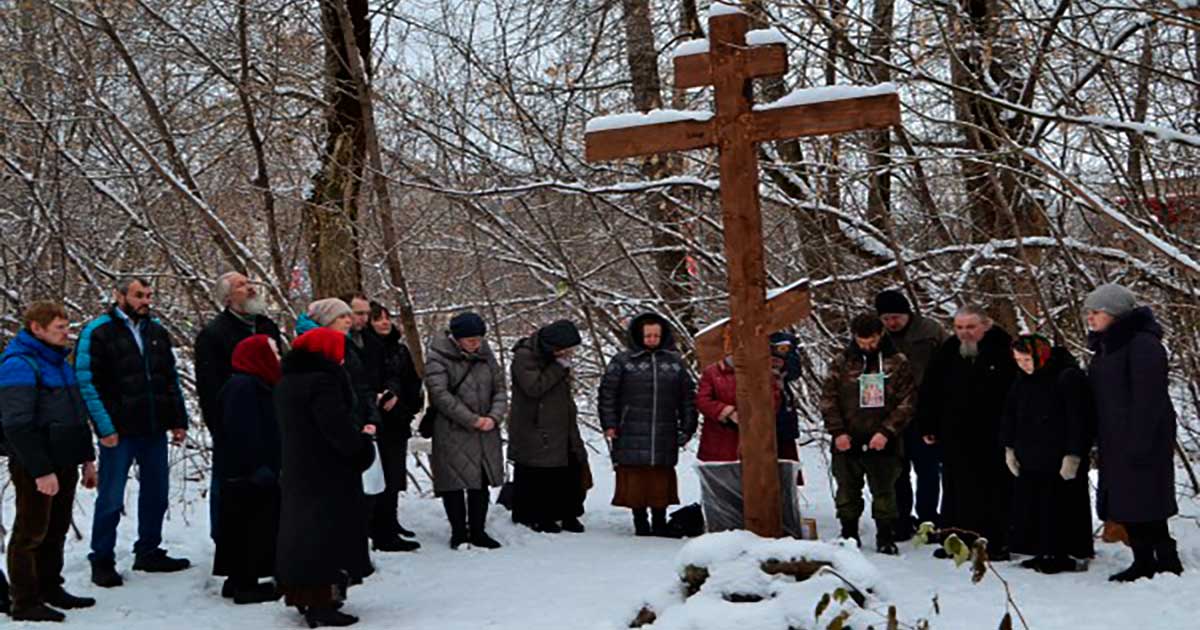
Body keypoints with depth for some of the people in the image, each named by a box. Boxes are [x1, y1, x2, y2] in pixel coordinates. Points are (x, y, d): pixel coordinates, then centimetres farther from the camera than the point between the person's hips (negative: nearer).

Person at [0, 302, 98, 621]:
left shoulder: (59, 361, 13)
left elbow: (77, 413, 21)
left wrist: (86, 457, 17)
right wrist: (41, 470, -23)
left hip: (64, 463, 8)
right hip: (35, 467, -8)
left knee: (56, 531, 17)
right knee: (30, 534, 1)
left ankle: (50, 588, 30)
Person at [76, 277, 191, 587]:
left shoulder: (157, 331, 12)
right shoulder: (98, 332, -6)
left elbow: (172, 379, 16)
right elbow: (86, 382, -10)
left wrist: (179, 420, 9)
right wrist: (105, 428, -15)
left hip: (155, 430, 6)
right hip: (119, 432, -6)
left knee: (156, 493, 13)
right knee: (111, 499, 2)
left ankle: (149, 552, 27)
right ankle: (102, 561, 14)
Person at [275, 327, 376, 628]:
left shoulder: (287, 382, 11)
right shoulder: (323, 382, -20)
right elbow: (339, 428, -26)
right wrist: (362, 438, -6)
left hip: (296, 471, 10)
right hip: (328, 474, -9)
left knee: (302, 528, 16)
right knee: (328, 534, -5)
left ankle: (302, 595, 25)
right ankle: (322, 604, -4)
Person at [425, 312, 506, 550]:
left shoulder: (485, 355, 8)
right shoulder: (438, 357, -9)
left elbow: (500, 389, 9)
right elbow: (441, 394, -16)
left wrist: (494, 416, -10)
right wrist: (472, 420, -18)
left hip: (486, 434, 5)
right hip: (453, 433, -5)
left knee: (481, 483, 10)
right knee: (455, 483, -1)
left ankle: (478, 531, 21)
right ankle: (458, 532, 11)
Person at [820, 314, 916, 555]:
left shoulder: (897, 363, 0)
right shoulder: (842, 363, 3)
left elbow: (905, 403, -3)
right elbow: (828, 399, 3)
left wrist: (886, 431, -13)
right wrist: (837, 431, -8)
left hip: (882, 442, -2)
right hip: (847, 442, 2)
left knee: (884, 493, 5)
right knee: (847, 492, 10)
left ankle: (886, 538, 17)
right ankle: (848, 536, 23)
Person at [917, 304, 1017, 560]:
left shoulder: (1002, 350, -7)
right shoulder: (947, 353, 6)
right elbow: (928, 392, 12)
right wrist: (927, 426, 9)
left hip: (992, 437, -4)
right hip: (955, 437, 4)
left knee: (995, 491, 4)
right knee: (956, 491, 10)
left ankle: (997, 544, 12)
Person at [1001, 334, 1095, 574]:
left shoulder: (1069, 377, -14)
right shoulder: (1023, 380, 9)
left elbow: (1078, 419, -16)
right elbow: (1010, 414, 17)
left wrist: (1072, 456, -17)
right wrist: (1009, 448, 11)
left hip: (1060, 462, -7)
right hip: (1028, 459, 7)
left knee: (1058, 508, -3)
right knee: (1031, 509, 9)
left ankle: (1061, 555, 8)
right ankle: (1043, 553, 19)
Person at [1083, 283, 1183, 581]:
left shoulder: (1143, 344, -14)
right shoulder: (1105, 347, 15)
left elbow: (1148, 399, -19)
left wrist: (1140, 443, -23)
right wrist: (1098, 438, 17)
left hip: (1141, 439, -9)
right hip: (1115, 442, 9)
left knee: (1143, 500, -6)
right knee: (1124, 502, 11)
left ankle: (1167, 563, 4)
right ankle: (1143, 563, 19)